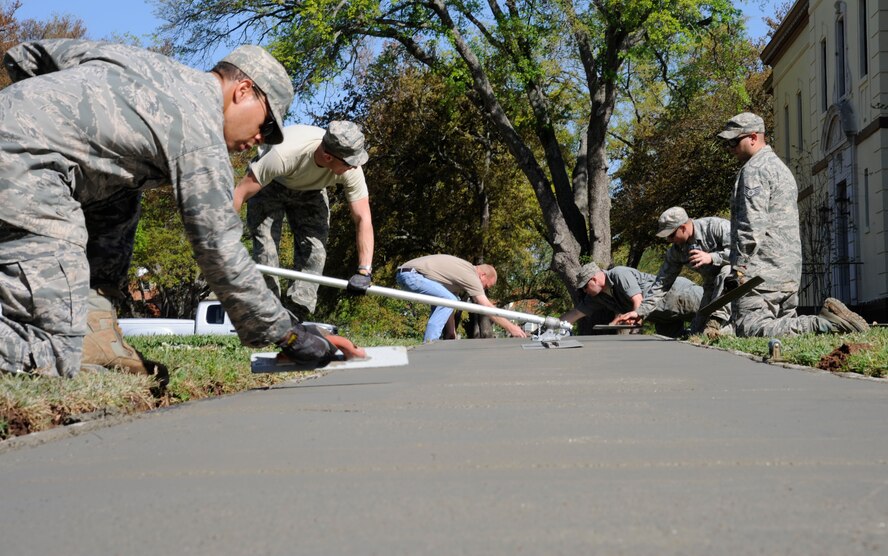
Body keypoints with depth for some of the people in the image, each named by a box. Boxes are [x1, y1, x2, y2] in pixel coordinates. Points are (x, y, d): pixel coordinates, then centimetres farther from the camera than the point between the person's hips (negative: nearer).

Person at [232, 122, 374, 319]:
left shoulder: (352, 169, -33)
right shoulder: (285, 154, -45)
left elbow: (363, 219, -29)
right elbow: (241, 192, -37)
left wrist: (364, 271, -39)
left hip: (310, 190, 3)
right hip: (270, 184, -3)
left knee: (314, 249, -12)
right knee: (266, 248, -16)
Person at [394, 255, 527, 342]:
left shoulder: (464, 270, 19)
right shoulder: (471, 276, -9)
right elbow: (487, 307, -12)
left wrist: (452, 332, 18)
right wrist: (511, 328, -8)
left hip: (405, 273, 11)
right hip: (410, 274, -11)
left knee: (443, 301, 20)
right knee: (448, 300, -17)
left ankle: (428, 342, 16)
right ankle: (429, 343, -16)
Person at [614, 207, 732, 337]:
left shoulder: (717, 226, -23)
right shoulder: (675, 252, -6)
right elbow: (662, 283, -5)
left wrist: (711, 257, -35)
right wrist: (641, 312, -11)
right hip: (712, 286, 6)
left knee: (726, 270, -40)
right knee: (697, 331, -1)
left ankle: (718, 320, -27)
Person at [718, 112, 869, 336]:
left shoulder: (753, 170, -8)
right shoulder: (781, 167, 25)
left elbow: (752, 226, -18)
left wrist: (738, 269, -18)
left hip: (761, 274, -10)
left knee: (750, 329, -17)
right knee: (784, 326, 14)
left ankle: (824, 323, -22)